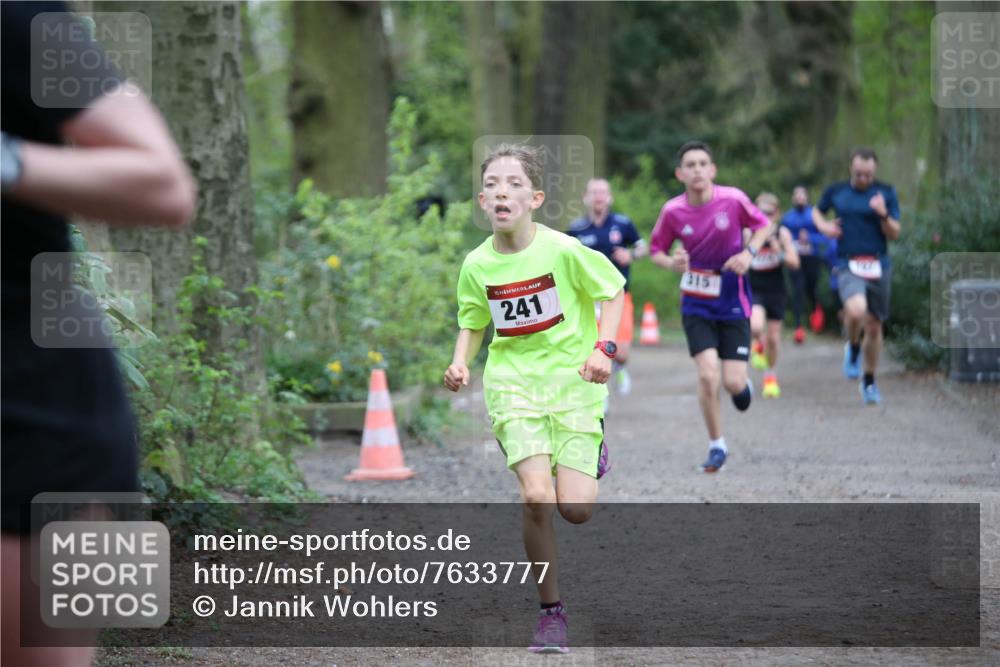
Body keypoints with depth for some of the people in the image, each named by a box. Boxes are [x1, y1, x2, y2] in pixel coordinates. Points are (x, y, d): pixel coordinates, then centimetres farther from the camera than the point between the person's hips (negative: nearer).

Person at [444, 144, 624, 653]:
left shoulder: (562, 250, -14)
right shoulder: (476, 265, -4)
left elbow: (613, 291, 1)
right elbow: (472, 324, 13)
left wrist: (603, 348, -12)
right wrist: (460, 364, -5)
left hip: (572, 381, -1)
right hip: (513, 382, 2)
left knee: (575, 509, -10)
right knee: (536, 496, -18)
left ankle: (590, 456, 28)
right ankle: (551, 612, -2)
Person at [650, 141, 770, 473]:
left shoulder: (733, 199, -13)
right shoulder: (672, 211, -11)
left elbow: (762, 224, 5)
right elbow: (656, 250, 3)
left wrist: (749, 253, -13)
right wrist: (672, 262, -19)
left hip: (733, 302, 0)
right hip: (696, 305, 0)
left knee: (733, 382, -5)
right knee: (707, 375, -13)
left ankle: (742, 384, 37)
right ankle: (717, 445, 7)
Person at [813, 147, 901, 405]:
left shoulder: (886, 193, 2)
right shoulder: (836, 191, 5)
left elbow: (894, 235, -1)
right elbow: (817, 211, 24)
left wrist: (883, 215, -19)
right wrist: (823, 225, 3)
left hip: (878, 266, 1)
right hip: (848, 265, -1)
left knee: (874, 326, 9)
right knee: (856, 310, -29)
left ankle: (869, 382, 28)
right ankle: (853, 349, 4)